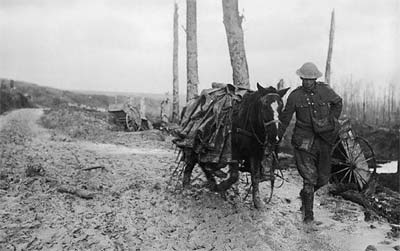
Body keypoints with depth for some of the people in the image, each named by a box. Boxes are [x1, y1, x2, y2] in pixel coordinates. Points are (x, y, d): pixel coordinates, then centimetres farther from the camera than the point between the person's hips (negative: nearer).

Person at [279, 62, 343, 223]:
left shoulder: (325, 90, 1)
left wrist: (332, 122, 12)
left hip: (324, 139, 3)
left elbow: (338, 103, 20)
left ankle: (305, 195, 39)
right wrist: (277, 138, 0)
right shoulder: (295, 96, -4)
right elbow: (285, 119, 3)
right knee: (309, 177, -6)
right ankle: (308, 213, 9)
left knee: (323, 178, 8)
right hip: (304, 140, -3)